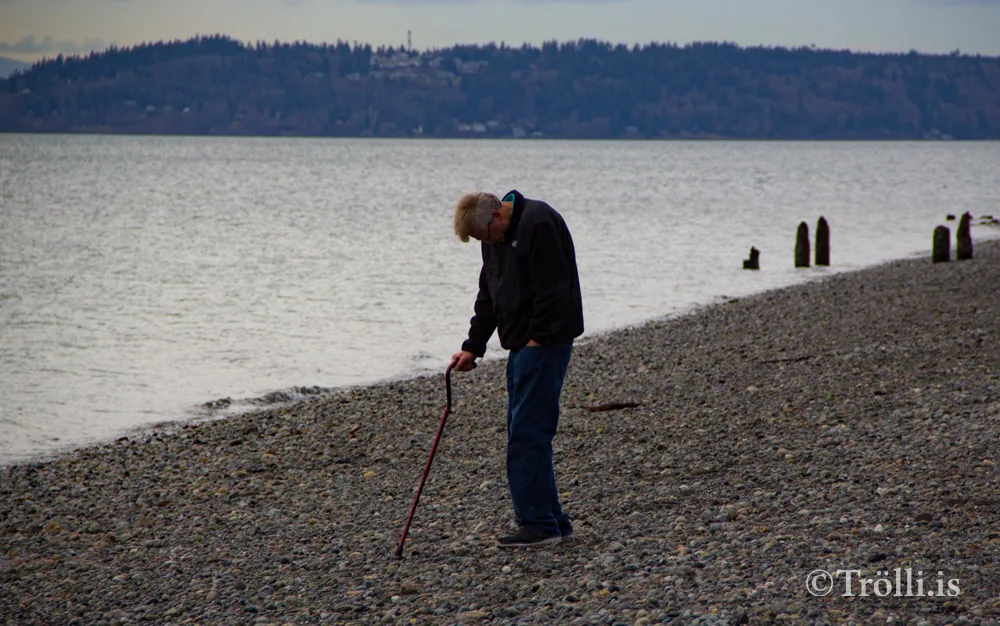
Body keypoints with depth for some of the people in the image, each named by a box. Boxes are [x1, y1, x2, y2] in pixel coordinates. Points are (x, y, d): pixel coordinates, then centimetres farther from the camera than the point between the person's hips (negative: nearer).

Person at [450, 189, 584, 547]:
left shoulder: (539, 223, -16)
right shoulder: (496, 236, 15)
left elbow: (553, 286, -20)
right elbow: (488, 296, 21)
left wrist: (539, 337, -19)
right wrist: (473, 347, 14)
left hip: (545, 342, -10)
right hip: (522, 344, 10)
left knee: (528, 430, -12)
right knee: (524, 431, 9)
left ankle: (538, 523, -10)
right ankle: (552, 523, 13)